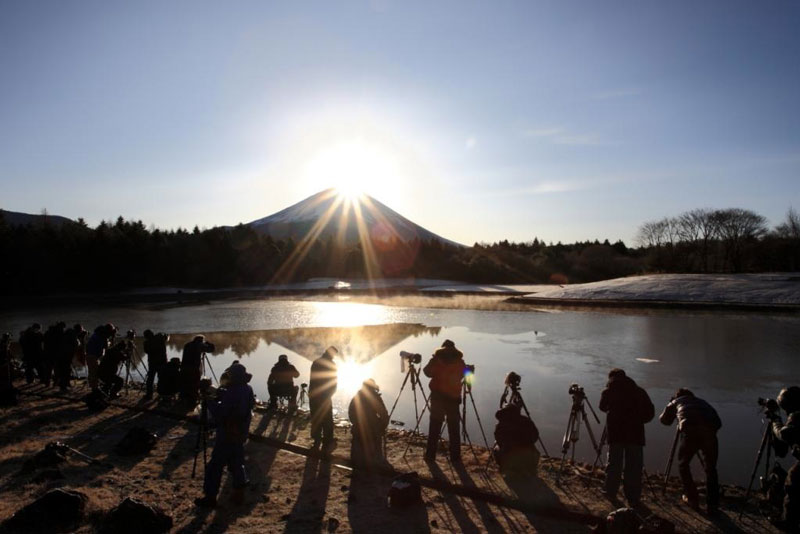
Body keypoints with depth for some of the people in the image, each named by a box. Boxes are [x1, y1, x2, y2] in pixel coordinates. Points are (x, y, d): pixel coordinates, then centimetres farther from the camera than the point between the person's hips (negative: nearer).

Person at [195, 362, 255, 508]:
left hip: (227, 436, -9)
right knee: (237, 463, 18)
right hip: (240, 435, 9)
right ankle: (239, 494, 24)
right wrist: (221, 394, 0)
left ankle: (210, 497, 10)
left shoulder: (233, 394, -25)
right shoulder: (247, 390, 3)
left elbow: (220, 413, -23)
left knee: (215, 466, 3)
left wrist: (209, 401, -12)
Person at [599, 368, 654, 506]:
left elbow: (603, 407, 20)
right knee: (634, 467, 5)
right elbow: (650, 411, 5)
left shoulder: (608, 391, 7)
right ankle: (633, 498, 5)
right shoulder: (639, 391, 10)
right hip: (635, 432, 0)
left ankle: (611, 493, 16)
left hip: (616, 432, 0)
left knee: (614, 464, 10)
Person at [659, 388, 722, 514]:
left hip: (690, 431, -2)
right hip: (710, 430, 3)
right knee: (710, 469, 20)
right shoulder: (701, 401, 36)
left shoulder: (676, 401, 30)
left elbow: (664, 419, 39)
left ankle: (692, 499, 22)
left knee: (683, 464, 20)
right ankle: (712, 506, 17)